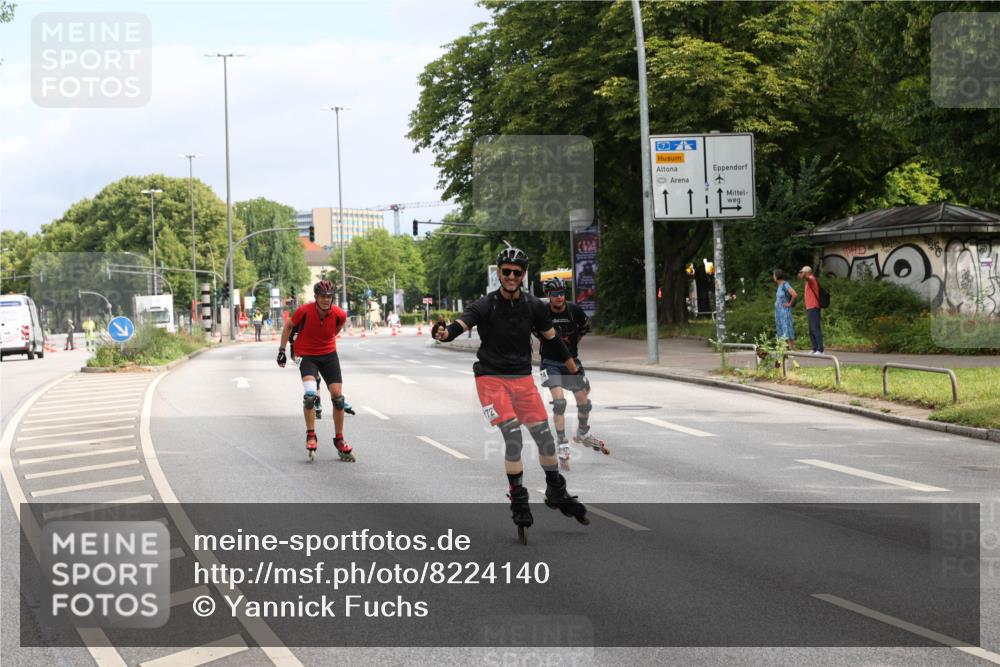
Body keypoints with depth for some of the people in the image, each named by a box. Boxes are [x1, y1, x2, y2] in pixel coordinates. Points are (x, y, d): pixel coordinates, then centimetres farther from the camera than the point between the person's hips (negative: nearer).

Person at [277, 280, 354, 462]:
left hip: (329, 355, 3)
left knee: (338, 397, -3)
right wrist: (282, 350, 1)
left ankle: (339, 441, 11)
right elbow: (288, 326, 0)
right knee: (310, 394, -24)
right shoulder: (304, 311, -19)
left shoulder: (339, 315, -13)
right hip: (307, 356, -3)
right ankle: (310, 436, -9)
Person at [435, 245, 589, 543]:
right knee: (512, 435, -18)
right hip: (491, 378, -4)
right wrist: (446, 333, -51)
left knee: (544, 434, 2)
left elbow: (552, 339, 13)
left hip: (522, 378, 4)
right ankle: (518, 502, -5)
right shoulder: (486, 305, -10)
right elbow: (463, 322, -28)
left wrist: (576, 371, 18)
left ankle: (557, 493, 24)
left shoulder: (534, 306, 1)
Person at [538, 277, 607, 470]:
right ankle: (563, 446, -12)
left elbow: (585, 327, 12)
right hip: (551, 363, -3)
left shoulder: (573, 310, -9)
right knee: (559, 401, -20)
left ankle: (583, 433, 38)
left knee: (584, 402, 9)